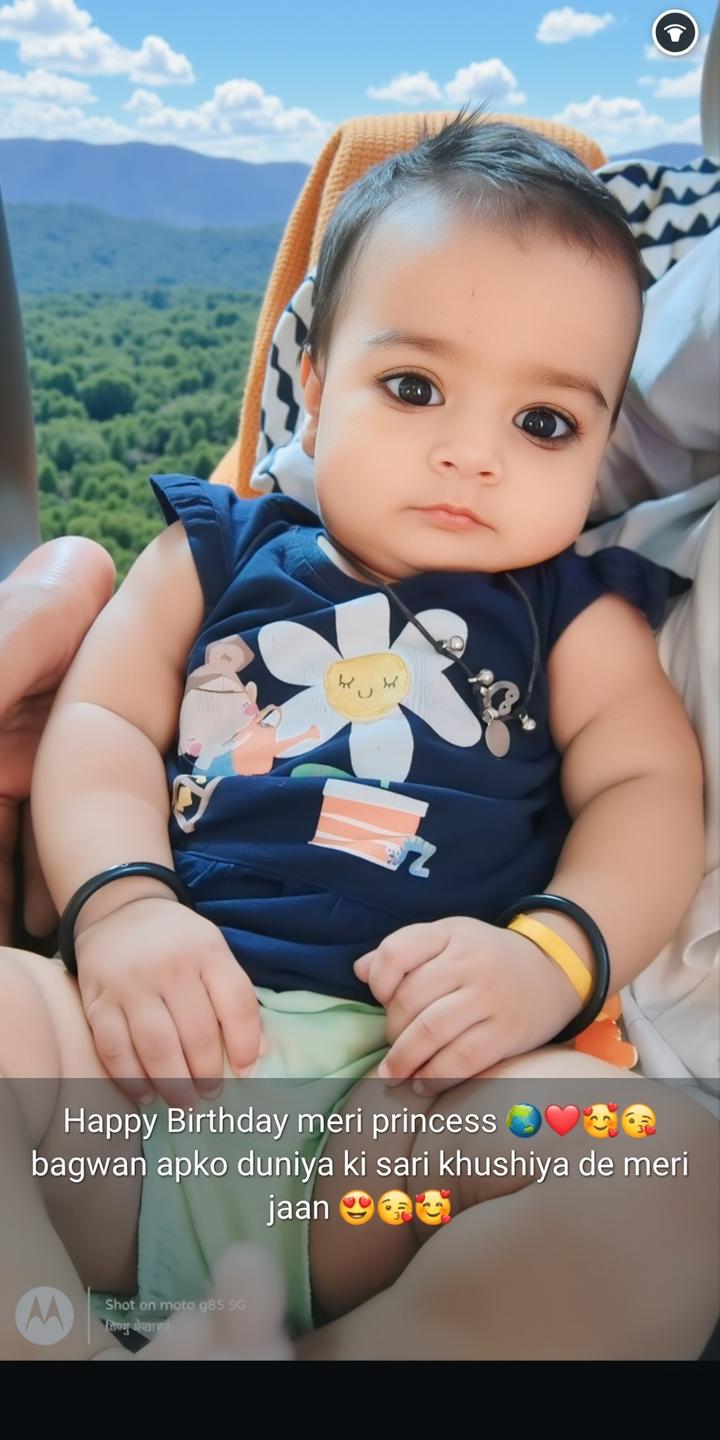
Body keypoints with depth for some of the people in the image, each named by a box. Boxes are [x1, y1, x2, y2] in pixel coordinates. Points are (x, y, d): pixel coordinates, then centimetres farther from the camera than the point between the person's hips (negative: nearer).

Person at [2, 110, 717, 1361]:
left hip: (422, 1073, 0)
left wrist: (553, 953, -14)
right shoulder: (215, 553, 18)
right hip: (158, 1034, 1)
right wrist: (119, 903, -11)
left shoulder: (577, 615, 17)